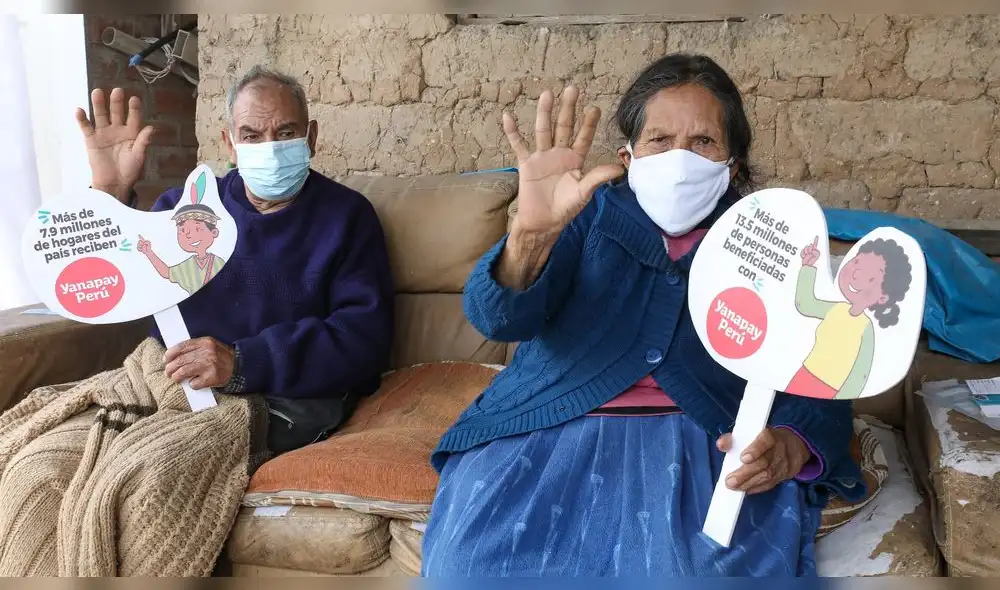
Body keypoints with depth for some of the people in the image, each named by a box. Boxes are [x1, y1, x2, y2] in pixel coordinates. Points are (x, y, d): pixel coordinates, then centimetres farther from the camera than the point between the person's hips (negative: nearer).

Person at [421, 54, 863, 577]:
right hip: (555, 429, 0)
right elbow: (499, 317, -6)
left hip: (699, 439, 1)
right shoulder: (590, 214, 11)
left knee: (727, 558, -31)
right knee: (473, 555, -27)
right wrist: (531, 234, -28)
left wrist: (790, 446, -15)